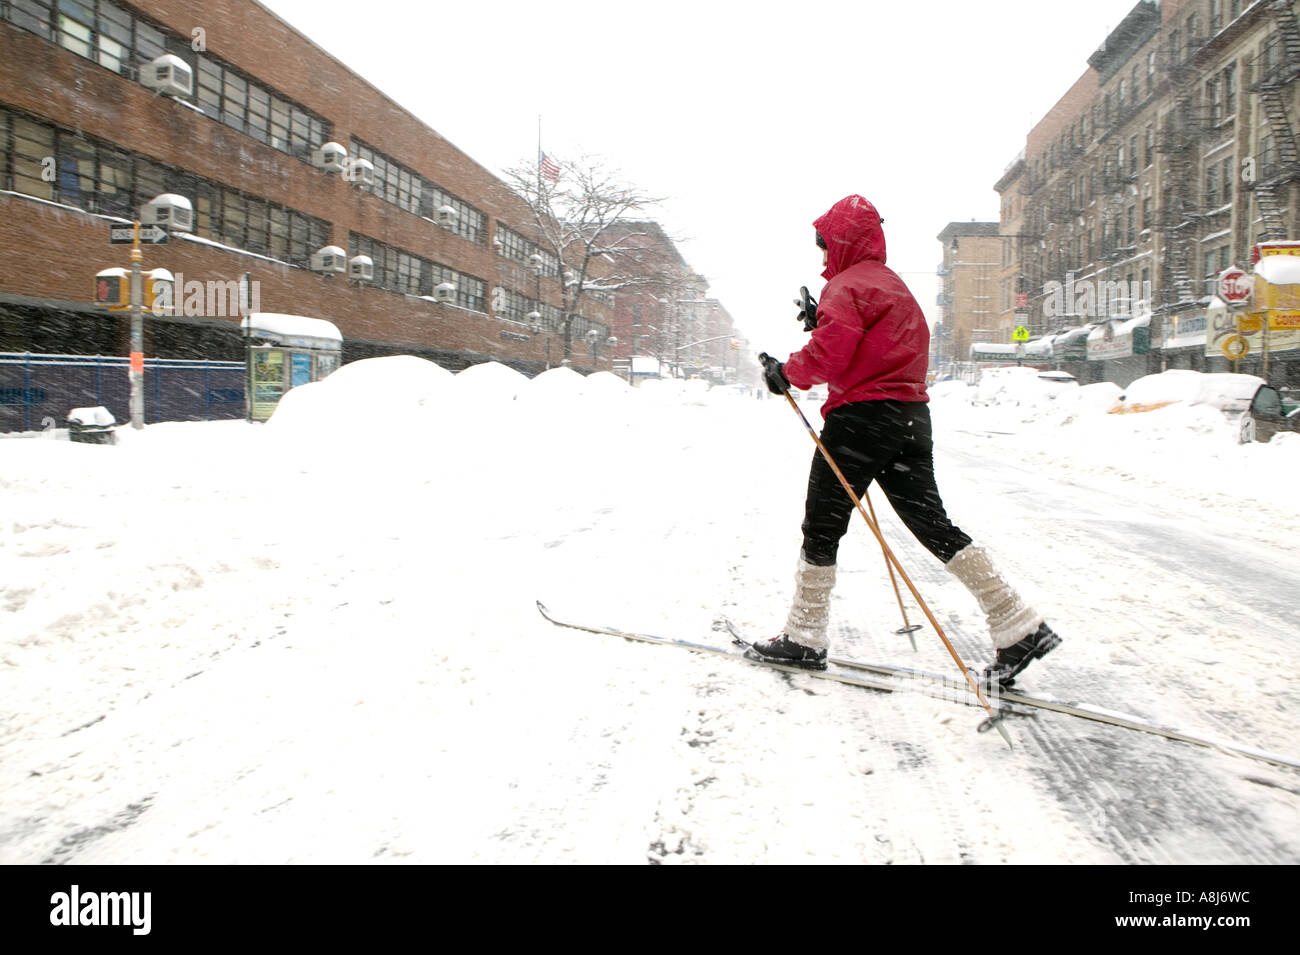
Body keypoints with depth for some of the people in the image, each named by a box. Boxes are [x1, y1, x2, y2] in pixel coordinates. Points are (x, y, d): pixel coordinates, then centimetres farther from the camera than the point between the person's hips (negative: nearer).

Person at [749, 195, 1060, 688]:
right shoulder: (893, 284, 23)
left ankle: (804, 638, 11)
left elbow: (831, 352, -21)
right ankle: (1021, 627, 4)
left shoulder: (848, 285, -7)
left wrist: (787, 373, -5)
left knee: (822, 528, 2)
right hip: (910, 416, 9)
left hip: (861, 416, -9)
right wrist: (823, 321, 17)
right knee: (933, 524, 8)